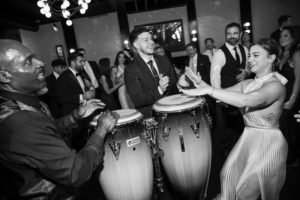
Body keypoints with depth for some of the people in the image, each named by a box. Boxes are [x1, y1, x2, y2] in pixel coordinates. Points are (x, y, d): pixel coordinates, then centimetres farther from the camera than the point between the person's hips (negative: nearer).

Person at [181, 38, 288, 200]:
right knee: (228, 174, 13)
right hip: (247, 138, 6)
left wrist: (208, 90, -38)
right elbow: (223, 93, -4)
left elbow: (245, 100, -36)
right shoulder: (247, 84, 4)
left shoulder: (276, 85, -19)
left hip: (268, 142, -6)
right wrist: (201, 83, -22)